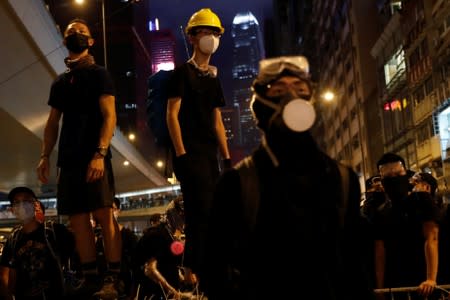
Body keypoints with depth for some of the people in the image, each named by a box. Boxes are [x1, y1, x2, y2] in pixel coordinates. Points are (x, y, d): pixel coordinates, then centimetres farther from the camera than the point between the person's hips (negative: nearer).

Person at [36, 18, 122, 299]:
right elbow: (53, 122, 21)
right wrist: (45, 156, 9)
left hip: (94, 156, -6)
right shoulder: (60, 82, 20)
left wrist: (100, 153, -19)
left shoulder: (99, 74, 4)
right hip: (69, 159, 6)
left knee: (104, 214, -11)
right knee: (78, 218, 3)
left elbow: (109, 116, -7)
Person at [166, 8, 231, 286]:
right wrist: (180, 153, -16)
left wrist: (227, 156, 13)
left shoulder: (214, 79, 18)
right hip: (190, 153, -8)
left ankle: (193, 270, 13)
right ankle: (198, 273, -9)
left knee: (209, 214, 6)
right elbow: (172, 114, -9)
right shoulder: (183, 72, -2)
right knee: (202, 213, -14)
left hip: (210, 155, 8)